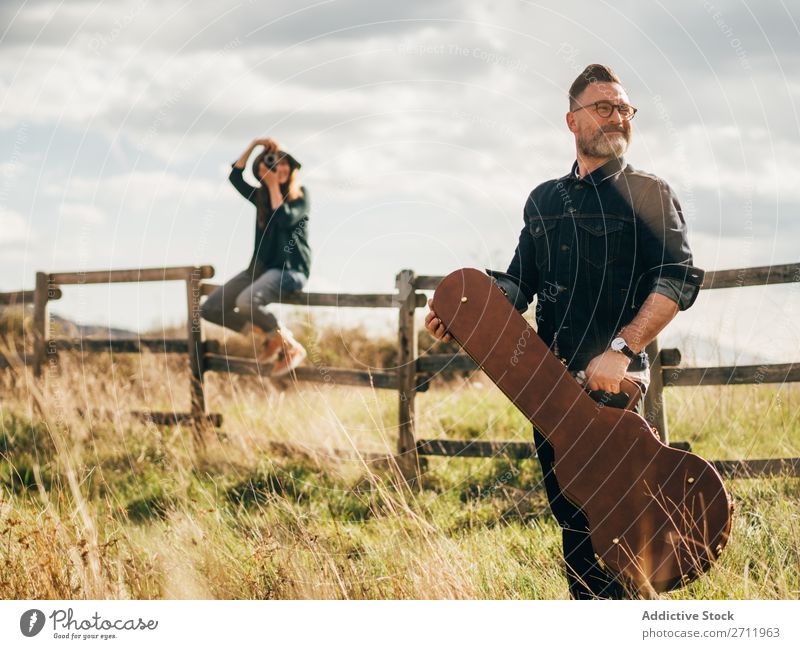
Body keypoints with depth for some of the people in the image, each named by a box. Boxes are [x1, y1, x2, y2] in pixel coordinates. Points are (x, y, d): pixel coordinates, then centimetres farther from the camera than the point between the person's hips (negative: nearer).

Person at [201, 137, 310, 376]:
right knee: (210, 308, -7)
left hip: (290, 267, -7)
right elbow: (235, 176, 6)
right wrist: (252, 146, -1)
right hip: (261, 266, 7)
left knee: (246, 302, -35)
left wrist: (274, 185, -12)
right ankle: (266, 335, 6)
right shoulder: (262, 196, 17)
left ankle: (290, 346, -15)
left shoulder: (300, 195, -1)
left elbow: (285, 219, -19)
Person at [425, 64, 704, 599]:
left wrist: (620, 350, -22)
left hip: (613, 382, -5)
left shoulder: (650, 196, 1)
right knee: (570, 516, 9)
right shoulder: (543, 201, 18)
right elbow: (519, 282, 21)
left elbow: (679, 278, -11)